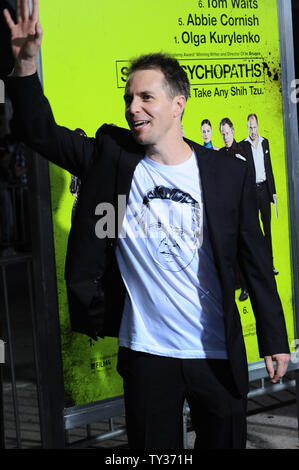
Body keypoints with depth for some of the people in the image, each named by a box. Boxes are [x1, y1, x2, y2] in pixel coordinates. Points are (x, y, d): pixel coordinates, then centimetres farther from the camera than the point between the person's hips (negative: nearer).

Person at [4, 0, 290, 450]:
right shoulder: (112, 157, -2)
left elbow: (256, 261, -1)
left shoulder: (229, 173, -5)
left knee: (225, 442, 15)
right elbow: (42, 133, -3)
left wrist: (274, 340, 0)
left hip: (218, 355, 0)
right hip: (146, 354, 1)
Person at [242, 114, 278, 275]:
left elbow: (269, 167, 13)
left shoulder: (265, 142, 10)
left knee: (267, 227, 7)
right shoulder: (243, 145, -3)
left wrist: (273, 191, 10)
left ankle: (269, 262, 12)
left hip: (264, 189, 4)